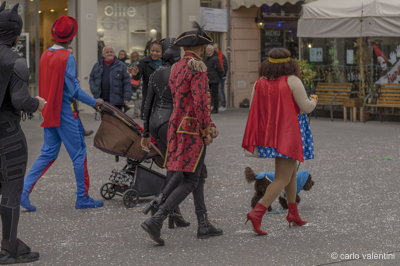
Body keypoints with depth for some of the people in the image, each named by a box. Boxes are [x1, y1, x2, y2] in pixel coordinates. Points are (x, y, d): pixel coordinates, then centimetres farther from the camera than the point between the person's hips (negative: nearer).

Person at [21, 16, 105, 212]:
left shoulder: (45, 56, 8)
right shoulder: (67, 57, -14)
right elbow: (73, 89, -14)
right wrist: (94, 102, -1)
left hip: (48, 112, 7)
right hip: (64, 112, -7)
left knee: (48, 154, 12)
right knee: (79, 154, 3)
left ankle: (24, 190, 3)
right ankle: (83, 198, 10)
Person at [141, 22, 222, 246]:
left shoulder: (176, 68, 14)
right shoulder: (198, 67, -13)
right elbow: (200, 101, -21)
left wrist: (209, 124, 19)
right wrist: (206, 130, -13)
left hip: (177, 125, 9)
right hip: (193, 129, -9)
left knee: (199, 174, 18)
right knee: (189, 181, -8)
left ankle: (204, 224, 24)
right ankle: (156, 220, -19)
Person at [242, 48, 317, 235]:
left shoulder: (259, 83, 1)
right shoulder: (292, 81, -12)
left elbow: (254, 112, 3)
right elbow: (305, 107, -11)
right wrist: (314, 102, 10)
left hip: (269, 134, 6)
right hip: (289, 135, -6)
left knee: (291, 171, 24)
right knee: (282, 178, -3)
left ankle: (293, 213, 30)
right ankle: (257, 212, -18)